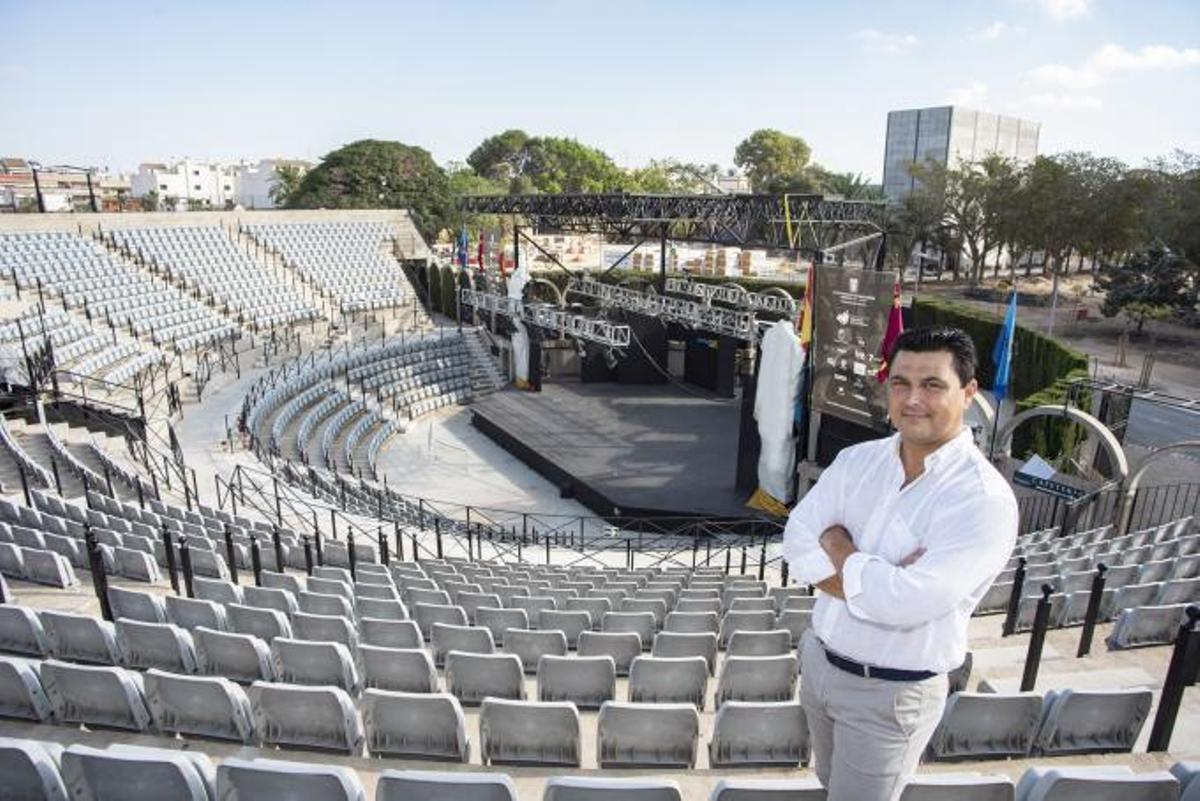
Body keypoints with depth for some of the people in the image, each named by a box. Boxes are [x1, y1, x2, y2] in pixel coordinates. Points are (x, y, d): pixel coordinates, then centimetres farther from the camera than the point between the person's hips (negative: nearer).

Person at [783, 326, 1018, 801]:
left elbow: (907, 602, -30)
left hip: (890, 694, -6)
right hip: (818, 659, 6)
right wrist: (875, 579, -24)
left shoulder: (985, 500, -21)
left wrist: (837, 543, -15)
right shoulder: (857, 460, -3)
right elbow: (797, 543, -11)